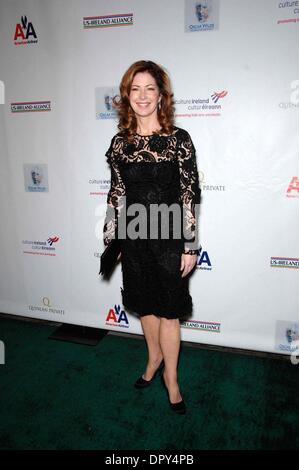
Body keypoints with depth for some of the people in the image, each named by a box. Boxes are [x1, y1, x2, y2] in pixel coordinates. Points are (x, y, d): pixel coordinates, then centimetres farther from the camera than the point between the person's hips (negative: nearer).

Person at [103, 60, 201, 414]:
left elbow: (190, 195, -7)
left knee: (168, 311, 8)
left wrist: (190, 245, -9)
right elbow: (116, 193, 7)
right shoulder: (120, 142, 3)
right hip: (133, 236, 3)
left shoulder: (179, 139, -7)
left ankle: (170, 377, 30)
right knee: (145, 305, 18)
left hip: (168, 236, -3)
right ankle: (154, 358, 44)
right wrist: (110, 240, 7)